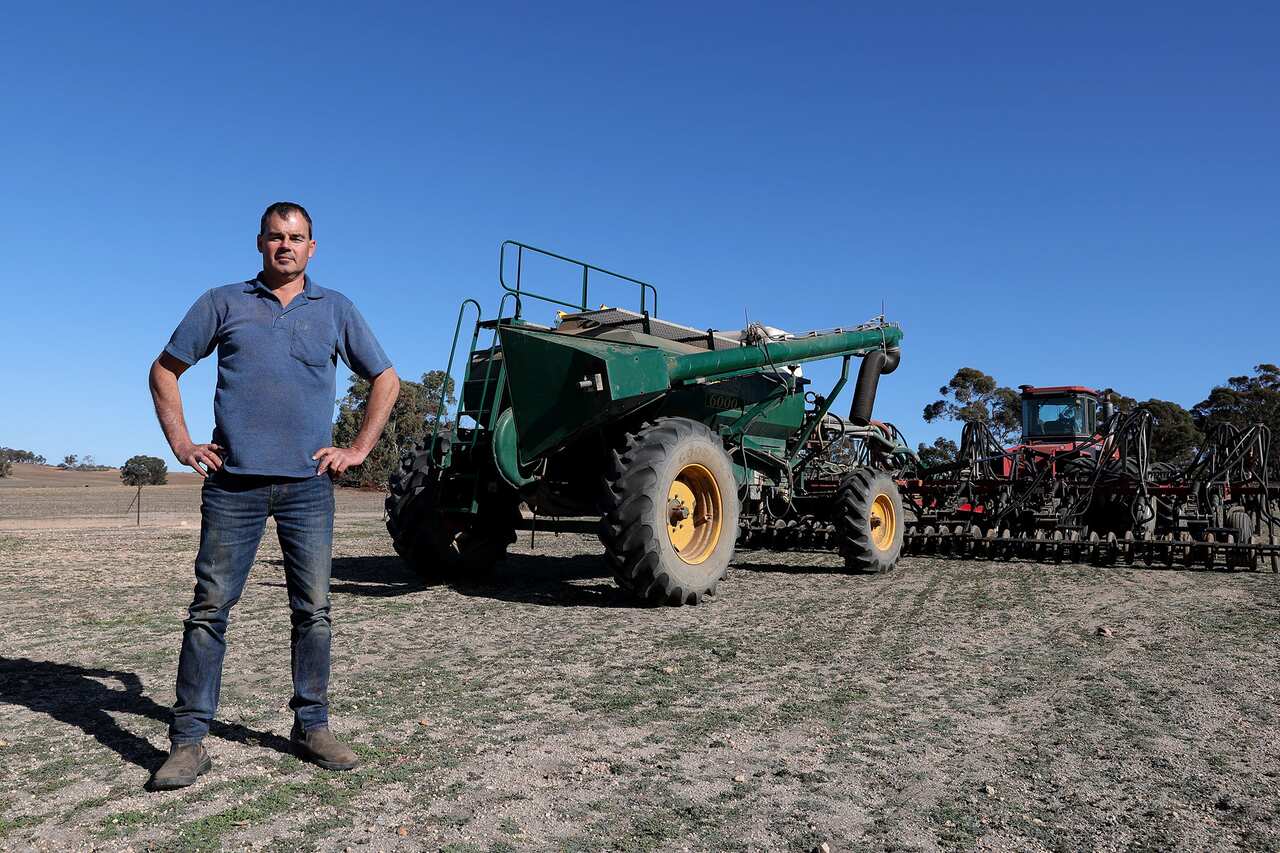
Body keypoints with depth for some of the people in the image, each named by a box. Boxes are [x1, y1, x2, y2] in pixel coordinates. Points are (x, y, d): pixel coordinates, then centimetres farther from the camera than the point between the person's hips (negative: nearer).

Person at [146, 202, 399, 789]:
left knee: (313, 611, 4)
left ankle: (312, 728, 16)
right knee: (209, 608, 0)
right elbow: (165, 370, 15)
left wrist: (358, 449, 7)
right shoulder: (223, 302, 10)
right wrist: (181, 444, 5)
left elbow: (386, 379, 15)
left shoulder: (335, 309, 11)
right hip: (233, 482, 0)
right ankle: (188, 740, 10)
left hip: (308, 484, 1)